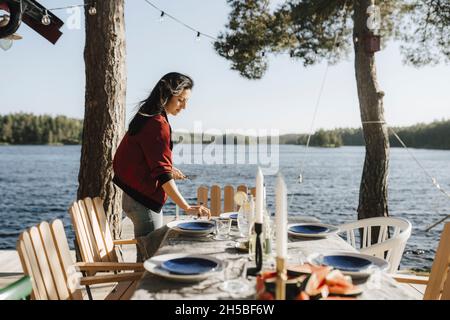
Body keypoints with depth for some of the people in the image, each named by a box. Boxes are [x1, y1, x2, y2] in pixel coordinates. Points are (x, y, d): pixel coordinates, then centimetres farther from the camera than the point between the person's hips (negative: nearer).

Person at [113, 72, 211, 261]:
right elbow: (162, 174, -26)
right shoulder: (158, 124, -19)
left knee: (146, 255, 16)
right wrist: (187, 208, -28)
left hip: (136, 196, 10)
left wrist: (168, 169, 10)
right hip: (144, 200, -10)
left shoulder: (146, 118, 11)